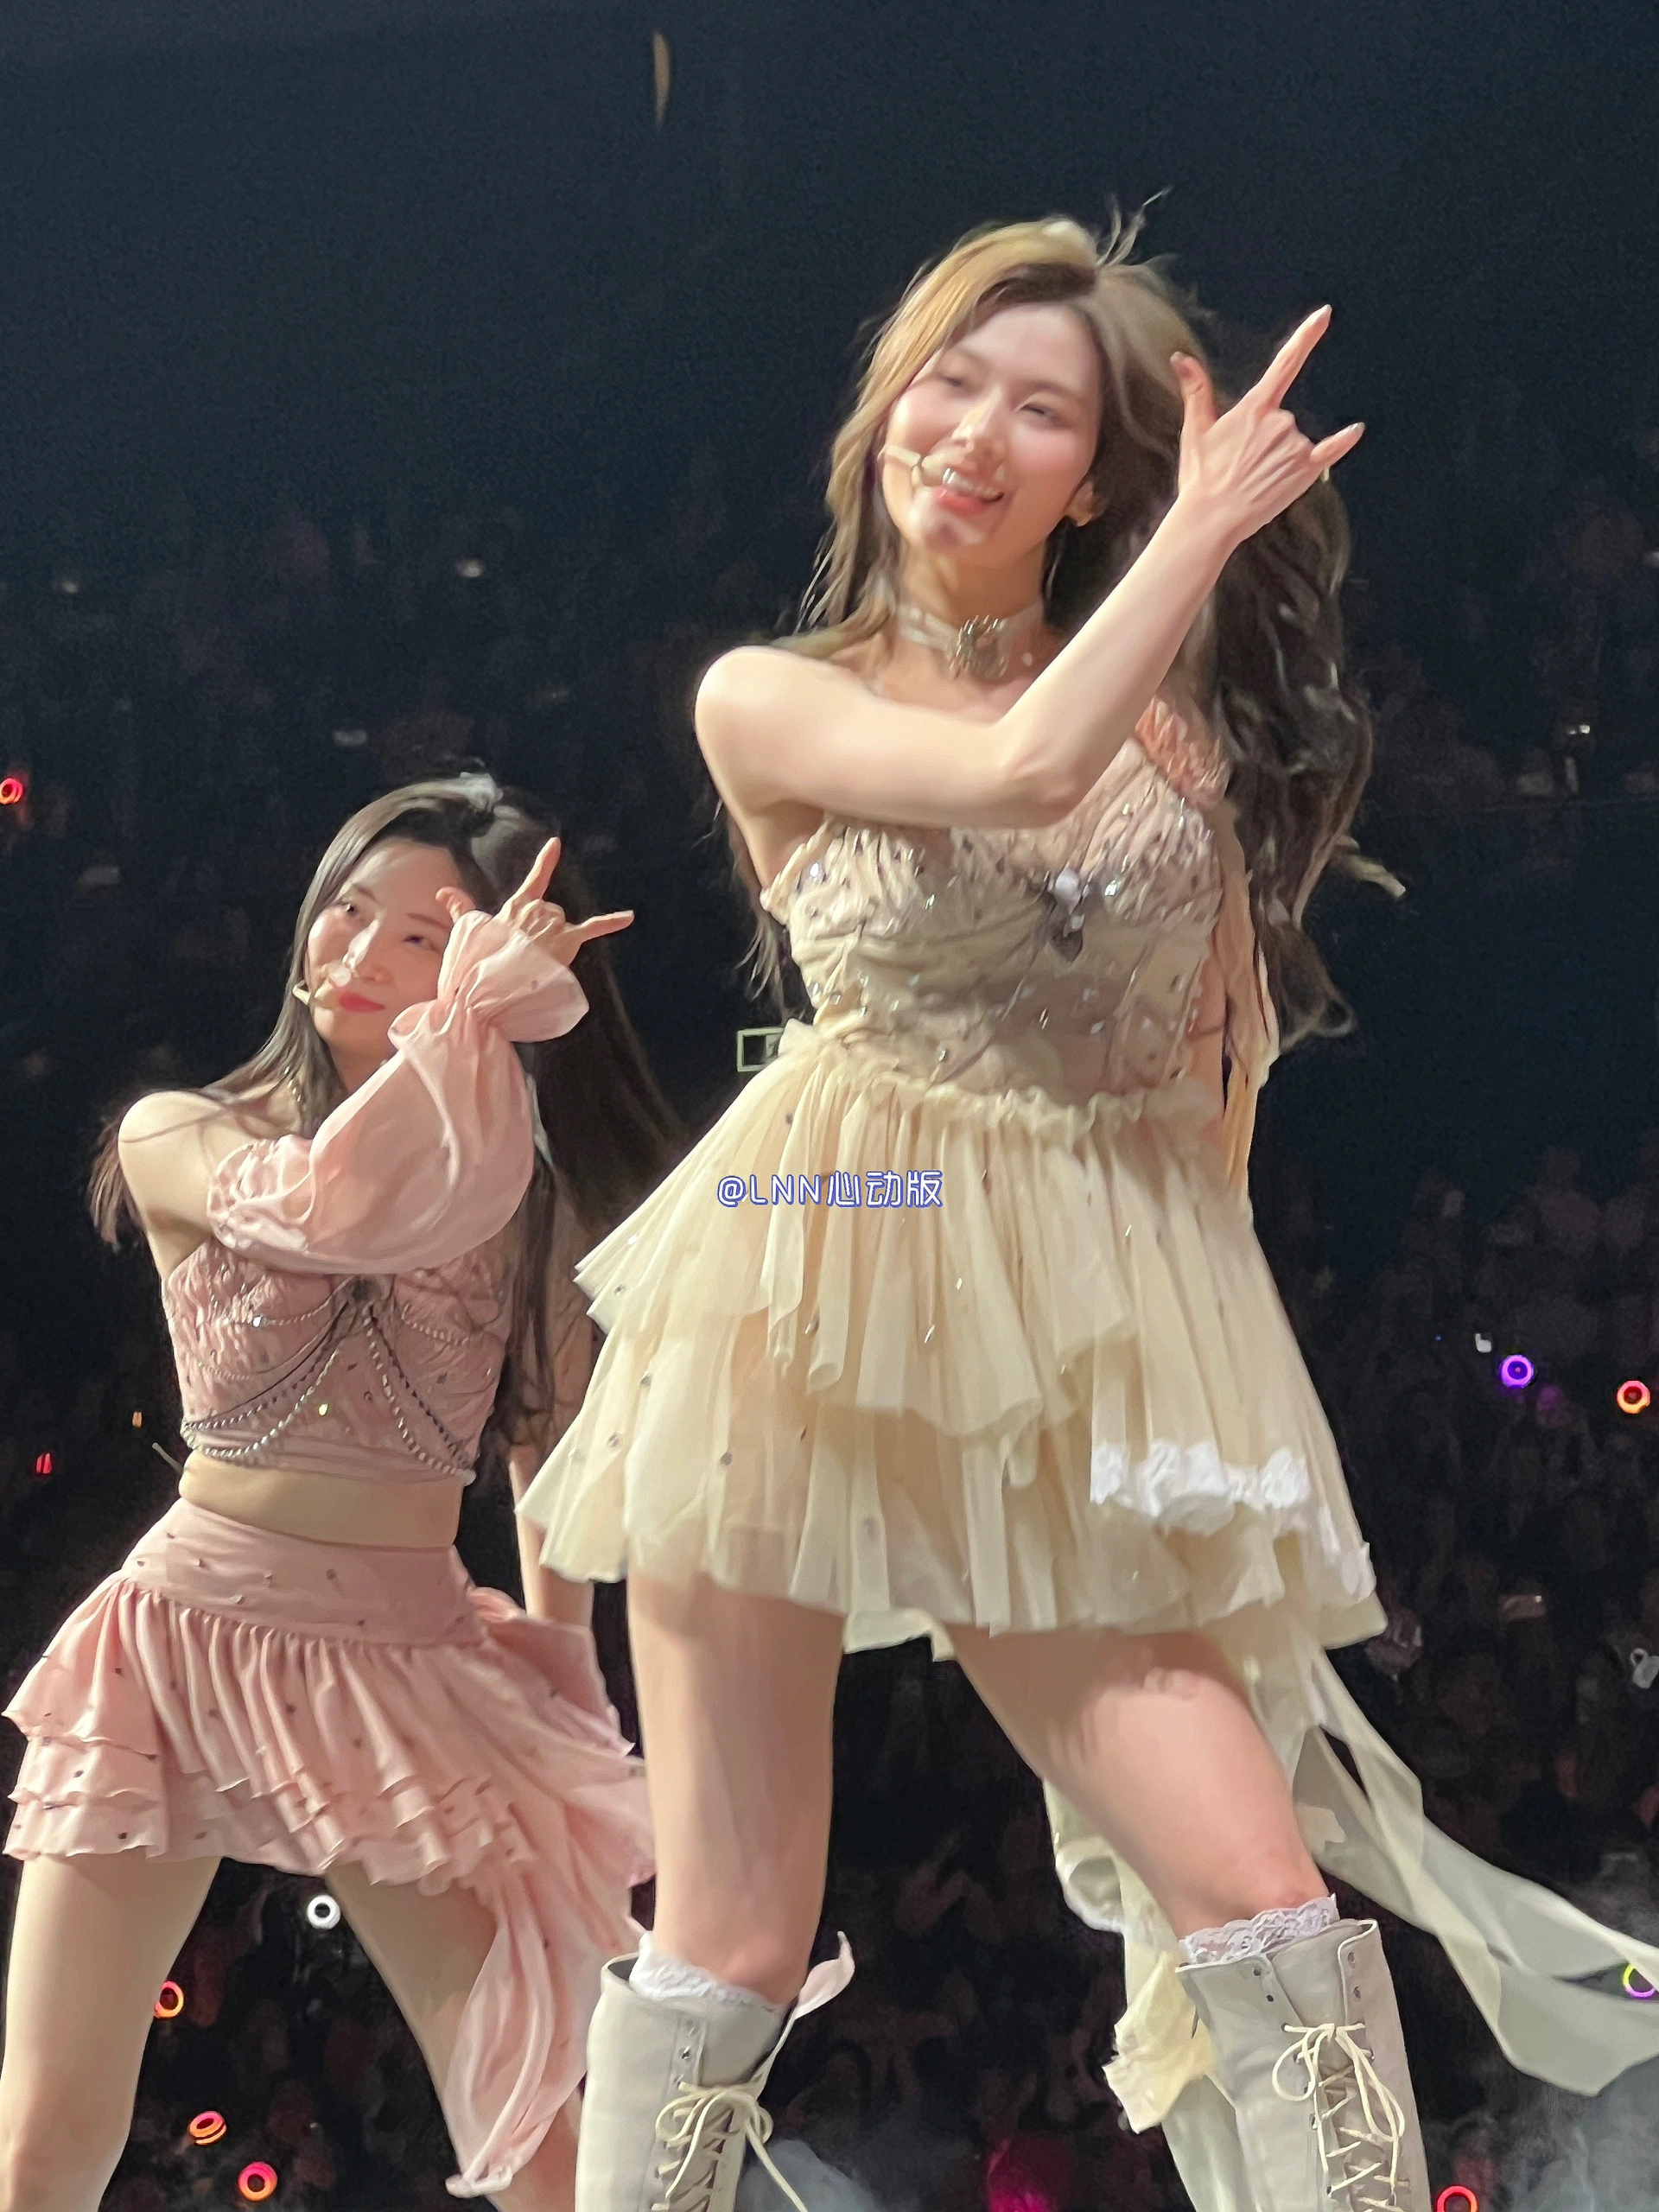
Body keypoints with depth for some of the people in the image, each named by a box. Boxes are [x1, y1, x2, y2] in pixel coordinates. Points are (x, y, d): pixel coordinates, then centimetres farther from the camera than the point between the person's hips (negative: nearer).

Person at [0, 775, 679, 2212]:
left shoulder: (529, 1201, 5)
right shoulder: (181, 1141, 0)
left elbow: (558, 1452, 15)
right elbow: (329, 1205, -21)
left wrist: (559, 1643, 7)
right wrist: (473, 1023, -15)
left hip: (410, 1673, 1)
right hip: (182, 1642, -1)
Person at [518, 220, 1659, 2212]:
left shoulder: (1176, 724, 12)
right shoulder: (768, 700, 2)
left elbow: (1221, 1045, 17)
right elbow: (1023, 770, -16)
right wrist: (1206, 525, -10)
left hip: (1087, 1351, 3)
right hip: (818, 1307, -2)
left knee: (1269, 1915, -9)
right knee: (730, 1944, -1)